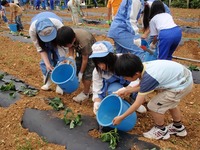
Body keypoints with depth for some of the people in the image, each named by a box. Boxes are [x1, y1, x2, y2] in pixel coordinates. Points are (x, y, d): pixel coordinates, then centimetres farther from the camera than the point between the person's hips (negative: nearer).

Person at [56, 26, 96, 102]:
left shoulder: (84, 42, -41)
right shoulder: (69, 37, -25)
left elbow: (85, 59, -27)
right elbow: (71, 48, -6)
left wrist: (81, 72, -16)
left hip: (91, 51, -7)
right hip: (80, 51, 7)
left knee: (87, 72, -11)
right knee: (77, 69, 4)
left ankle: (86, 93, 8)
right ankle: (88, 89, 20)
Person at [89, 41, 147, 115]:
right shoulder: (97, 72, -22)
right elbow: (97, 92, -17)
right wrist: (97, 102, -39)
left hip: (129, 84, -1)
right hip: (114, 86, 2)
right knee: (113, 90, -34)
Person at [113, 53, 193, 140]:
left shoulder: (148, 79, -28)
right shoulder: (143, 66, -6)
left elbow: (137, 104, -18)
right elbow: (141, 86, 13)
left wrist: (121, 117, -10)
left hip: (182, 85, -9)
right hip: (185, 76, 9)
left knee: (153, 106, -1)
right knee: (169, 102, 30)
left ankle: (161, 131, 22)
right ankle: (178, 127, 48)